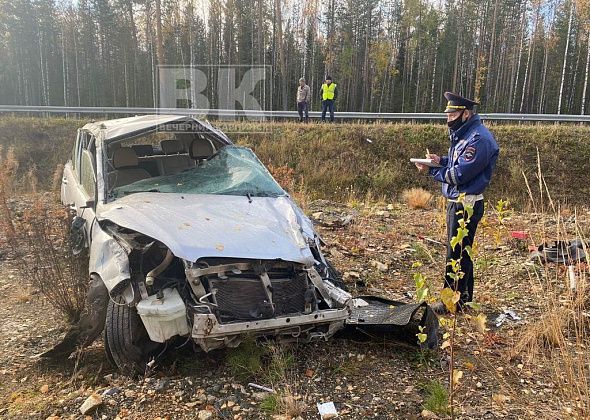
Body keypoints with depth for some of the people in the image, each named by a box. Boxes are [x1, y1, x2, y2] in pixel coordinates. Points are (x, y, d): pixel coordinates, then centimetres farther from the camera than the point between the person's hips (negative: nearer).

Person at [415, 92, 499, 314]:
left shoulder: (478, 139, -20)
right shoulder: (463, 134, 11)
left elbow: (459, 175, -23)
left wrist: (431, 170, -15)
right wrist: (441, 160, 2)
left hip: (466, 204, -10)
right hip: (457, 202, 10)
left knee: (456, 253, -1)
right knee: (461, 251, 19)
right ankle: (464, 296, 33)